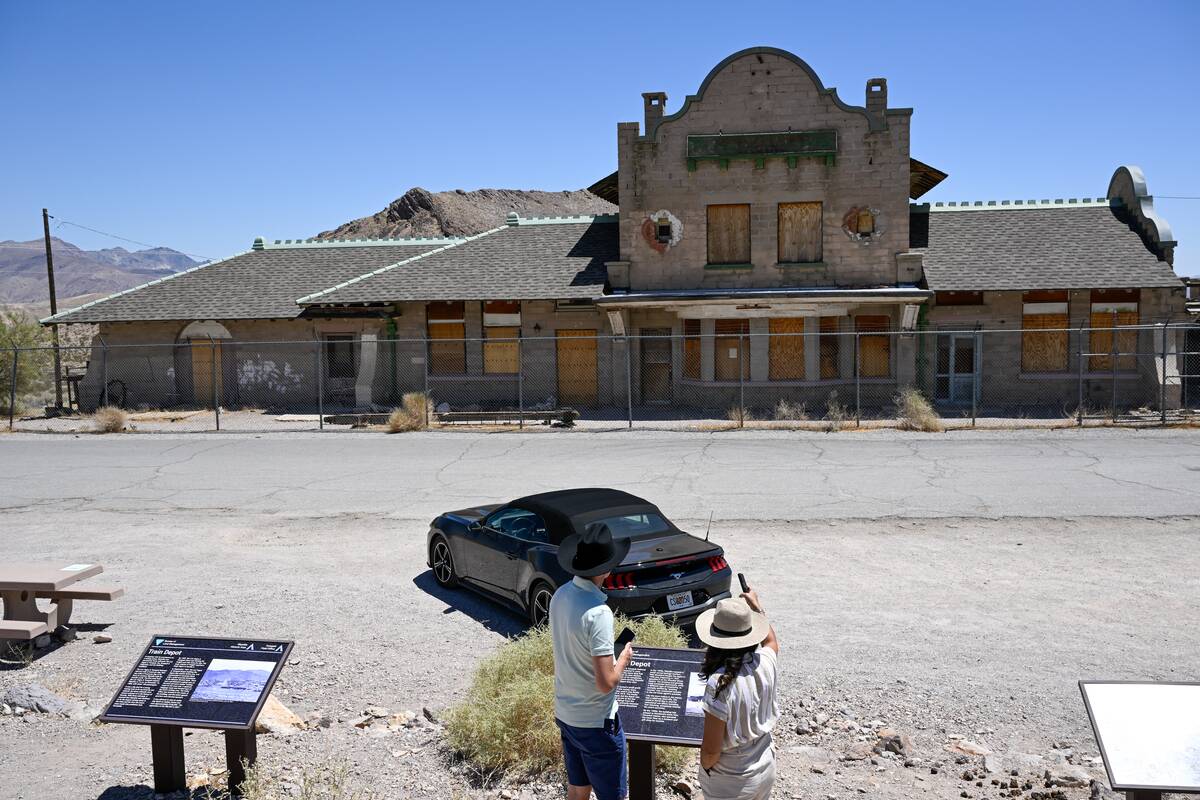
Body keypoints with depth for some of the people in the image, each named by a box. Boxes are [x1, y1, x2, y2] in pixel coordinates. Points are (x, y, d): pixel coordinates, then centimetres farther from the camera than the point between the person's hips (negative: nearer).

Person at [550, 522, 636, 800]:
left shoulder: (560, 595, -4)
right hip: (596, 722, -7)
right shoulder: (598, 612, -28)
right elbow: (605, 682, -26)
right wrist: (623, 659, -8)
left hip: (565, 714, 7)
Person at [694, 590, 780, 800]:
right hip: (766, 768, 5)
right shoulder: (766, 662, -14)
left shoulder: (720, 684, -31)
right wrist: (755, 605, 26)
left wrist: (704, 766, -2)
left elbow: (711, 751, -23)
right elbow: (771, 640, 13)